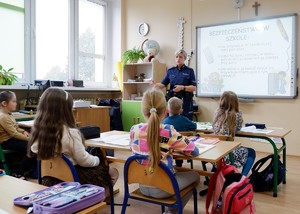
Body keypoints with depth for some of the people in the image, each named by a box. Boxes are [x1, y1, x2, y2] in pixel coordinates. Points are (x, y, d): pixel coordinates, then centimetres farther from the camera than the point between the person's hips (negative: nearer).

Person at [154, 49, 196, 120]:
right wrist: (156, 84, -16)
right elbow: (163, 84, 6)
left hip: (185, 100, -2)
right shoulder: (170, 71, 8)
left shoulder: (189, 71, 0)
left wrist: (182, 87, -19)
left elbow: (194, 88, -5)